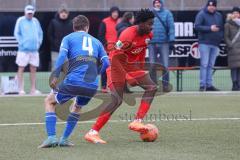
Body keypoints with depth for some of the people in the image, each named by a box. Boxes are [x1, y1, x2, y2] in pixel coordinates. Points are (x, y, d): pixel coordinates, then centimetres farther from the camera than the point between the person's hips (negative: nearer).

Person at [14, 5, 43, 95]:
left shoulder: (35, 21, 13)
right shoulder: (20, 21, -1)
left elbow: (40, 33, 19)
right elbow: (16, 33, -2)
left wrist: (39, 42, 7)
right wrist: (22, 43, -10)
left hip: (34, 49, 5)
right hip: (24, 49, -5)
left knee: (33, 69, 7)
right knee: (21, 68, -4)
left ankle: (33, 89, 13)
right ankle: (21, 89, -3)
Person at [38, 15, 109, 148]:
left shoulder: (68, 38, 14)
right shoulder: (96, 41, 23)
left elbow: (62, 56, -4)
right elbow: (106, 63, 13)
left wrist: (55, 77, -8)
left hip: (73, 81, -4)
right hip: (92, 86, 4)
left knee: (49, 102, 18)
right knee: (77, 107, 34)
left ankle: (51, 137, 2)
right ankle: (64, 139, 25)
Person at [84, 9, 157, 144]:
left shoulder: (148, 35, -4)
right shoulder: (128, 35, -28)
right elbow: (114, 58, -27)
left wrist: (141, 69, 16)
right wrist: (127, 78, -26)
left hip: (133, 67, 8)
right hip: (117, 66, -8)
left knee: (152, 88, -8)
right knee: (117, 101, -17)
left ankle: (138, 122, -12)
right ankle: (93, 132, -16)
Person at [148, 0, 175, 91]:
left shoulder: (167, 13, 5)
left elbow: (171, 27, -1)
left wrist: (171, 40, -9)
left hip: (164, 43, -2)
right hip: (152, 43, 2)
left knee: (165, 65, -6)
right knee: (152, 66, 4)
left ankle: (165, 85, -1)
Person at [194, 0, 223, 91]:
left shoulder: (219, 15, 16)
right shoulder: (201, 14, -2)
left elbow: (222, 28, 22)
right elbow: (197, 26, -11)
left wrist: (220, 37, 3)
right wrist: (210, 28, -18)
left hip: (215, 44, 5)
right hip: (205, 43, -5)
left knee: (211, 65, 7)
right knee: (204, 64, -9)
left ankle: (209, 85, 8)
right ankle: (202, 85, -9)